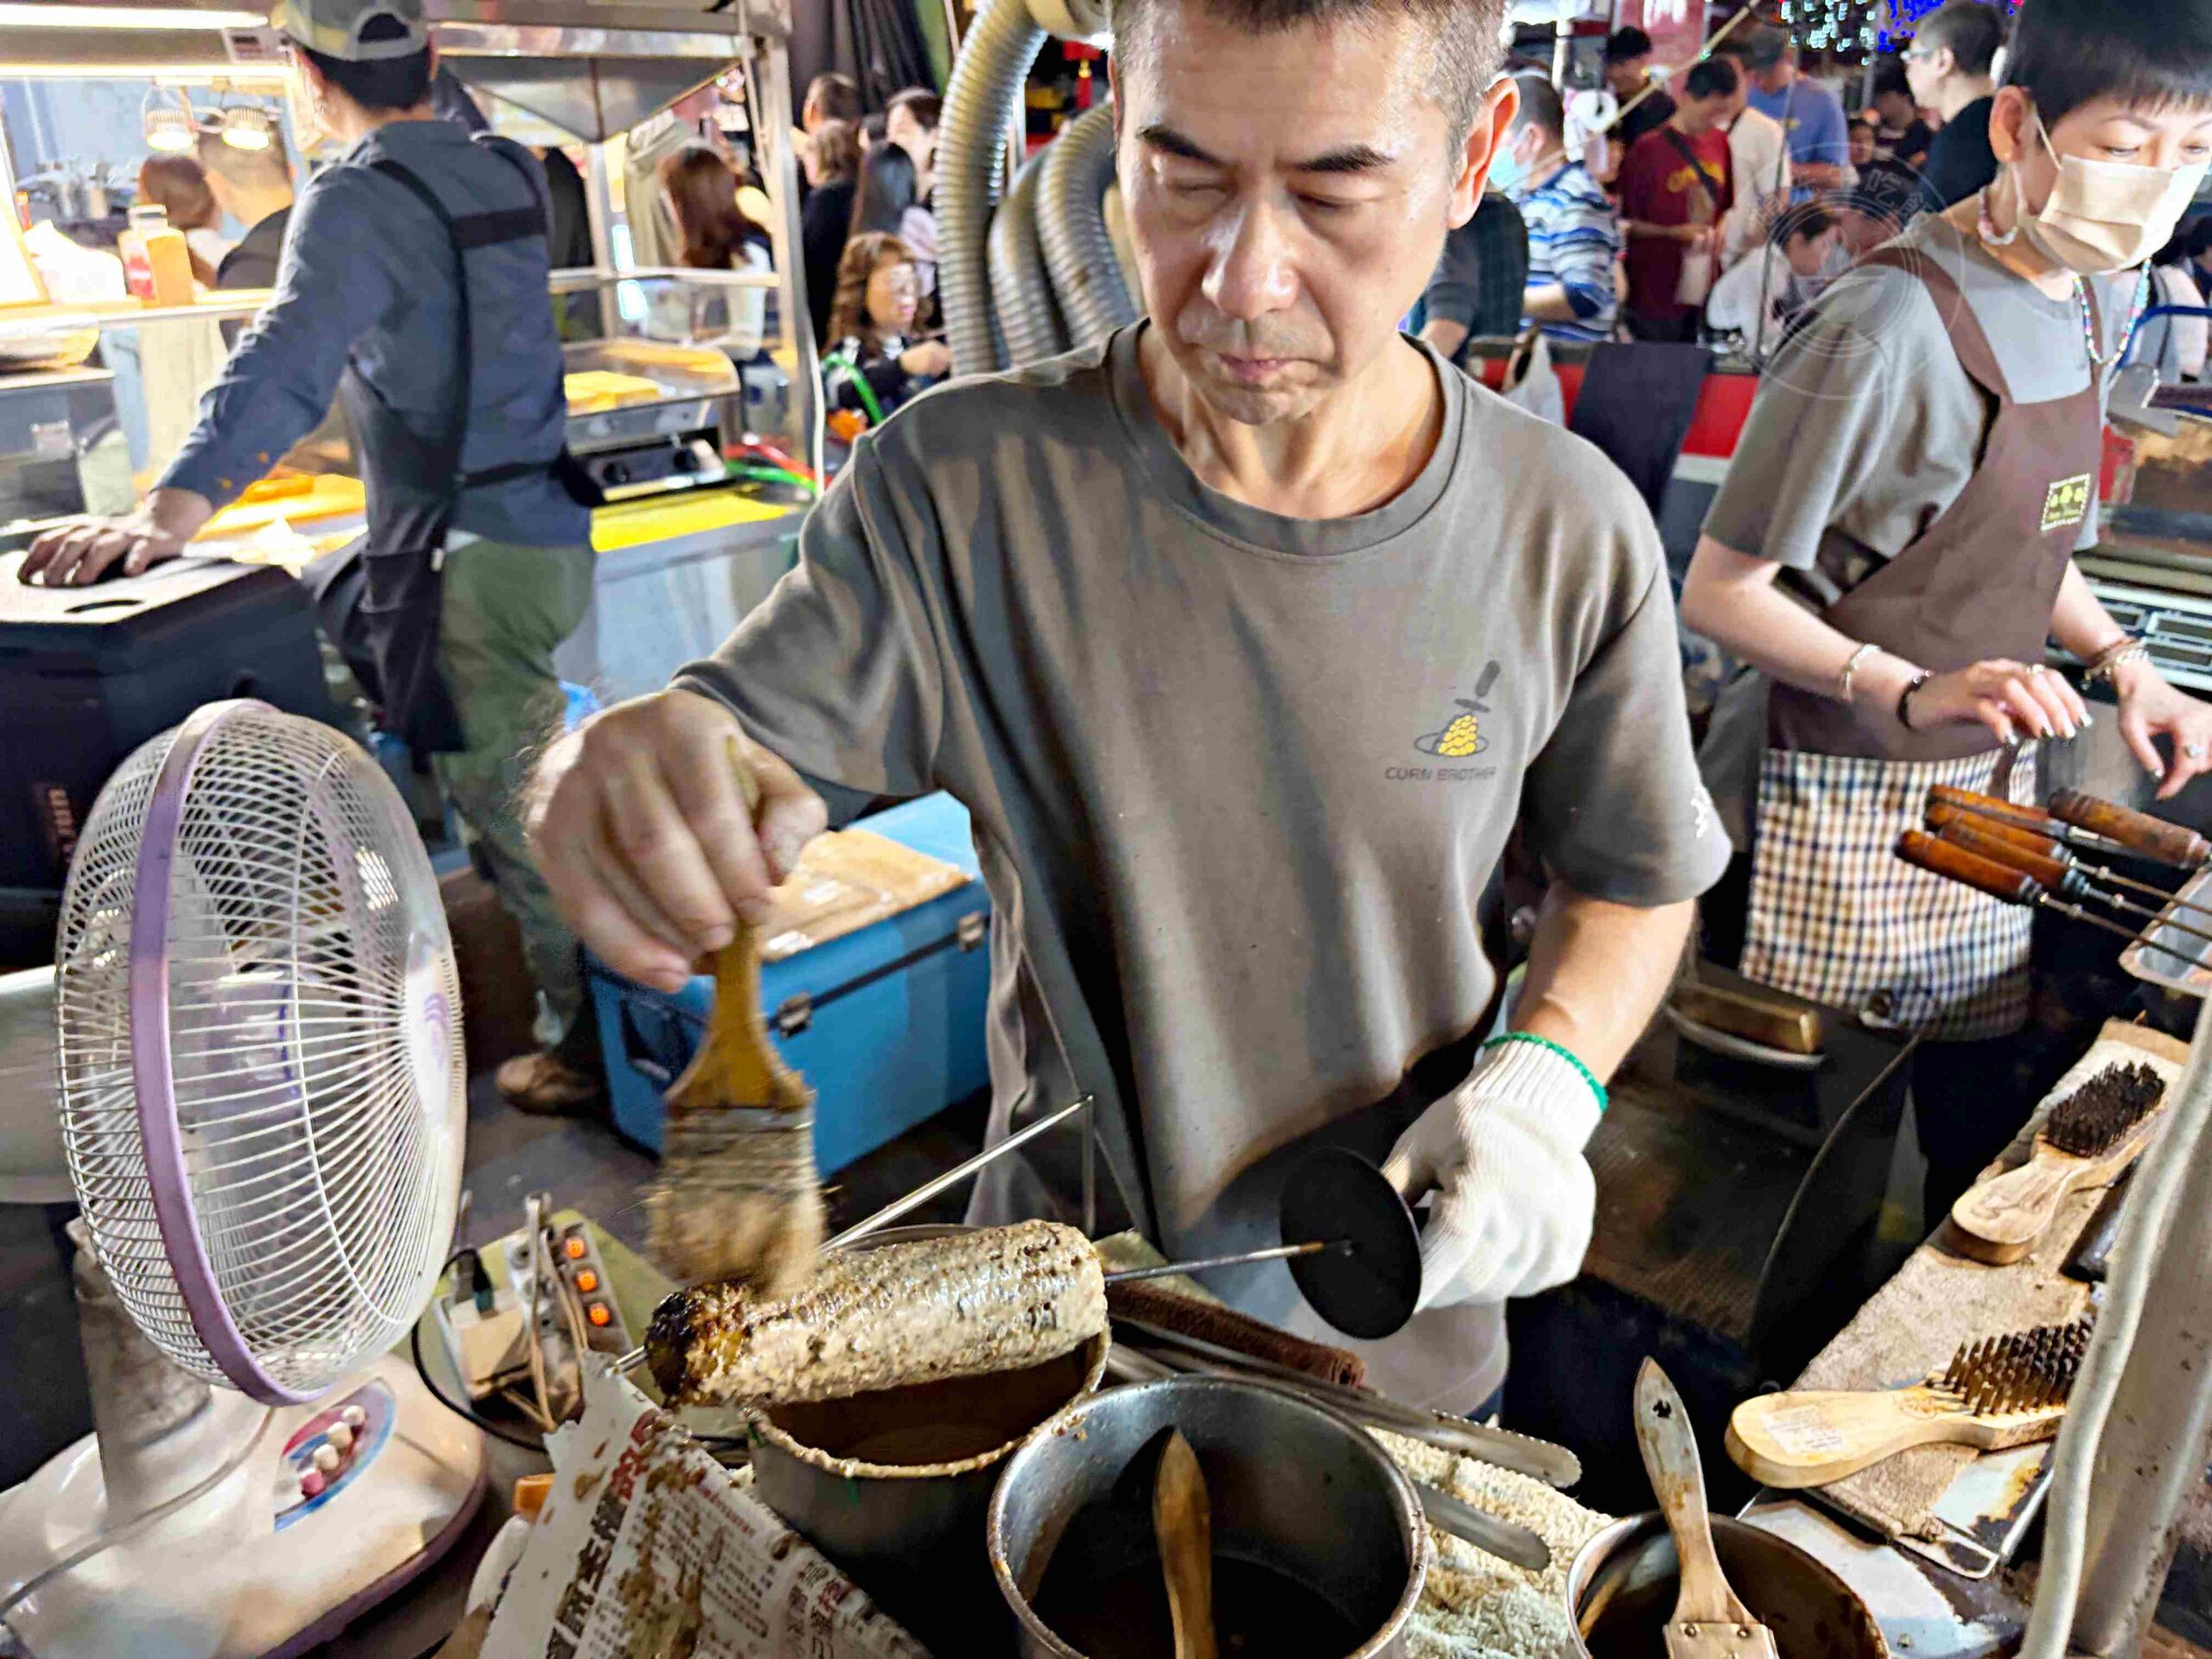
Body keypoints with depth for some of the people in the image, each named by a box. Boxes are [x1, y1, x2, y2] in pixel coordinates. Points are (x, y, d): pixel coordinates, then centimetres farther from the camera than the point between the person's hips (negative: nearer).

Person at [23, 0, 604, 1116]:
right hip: (550, 530, 8)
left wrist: (174, 508, -40)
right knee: (524, 791, 20)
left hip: (468, 554, -8)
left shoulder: (356, 201, -12)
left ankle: (593, 1042, 10)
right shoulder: (506, 172, 10)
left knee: (513, 809, 1)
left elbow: (287, 363, -30)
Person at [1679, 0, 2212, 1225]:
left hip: (1989, 786, 8)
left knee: (1982, 1108, 14)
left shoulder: (2098, 299, 7)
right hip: (1846, 799, -7)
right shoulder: (1896, 322, -21)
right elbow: (1720, 593, -19)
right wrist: (1914, 695, -30)